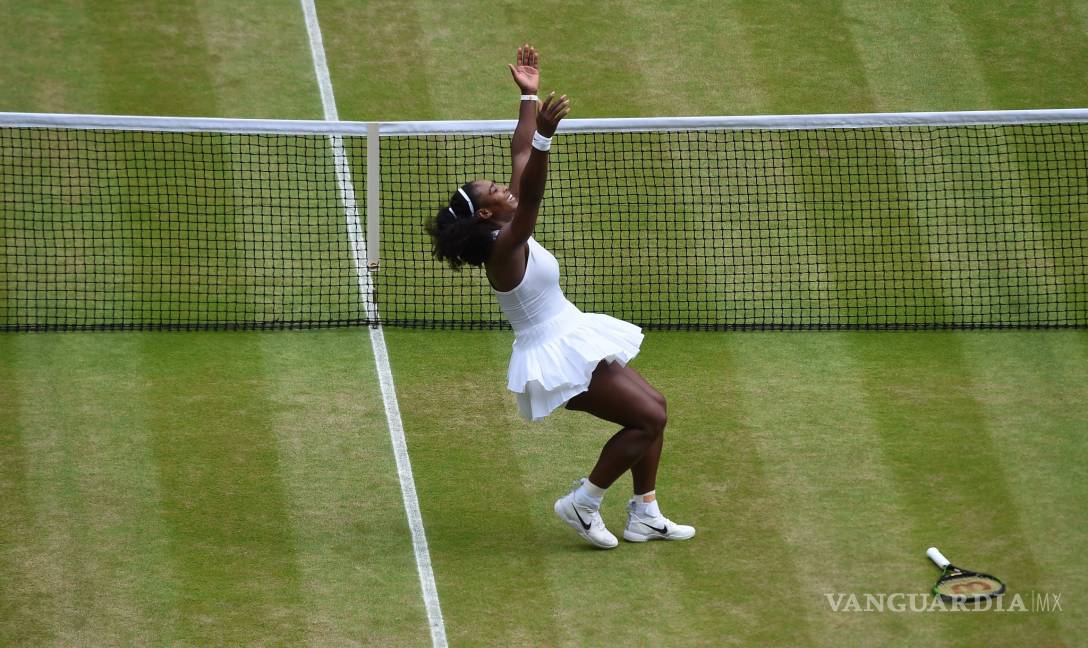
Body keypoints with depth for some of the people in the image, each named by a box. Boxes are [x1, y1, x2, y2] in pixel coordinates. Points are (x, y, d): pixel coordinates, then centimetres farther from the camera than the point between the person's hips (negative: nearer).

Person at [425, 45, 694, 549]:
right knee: (648, 419, -11)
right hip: (557, 358, -10)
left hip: (573, 340, 10)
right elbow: (531, 194, -39)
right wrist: (544, 134, -51)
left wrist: (530, 98, 12)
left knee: (653, 408, 11)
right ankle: (581, 504, 0)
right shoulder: (504, 246, -21)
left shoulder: (511, 232, 4)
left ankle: (644, 516, 15)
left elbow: (521, 158, 11)